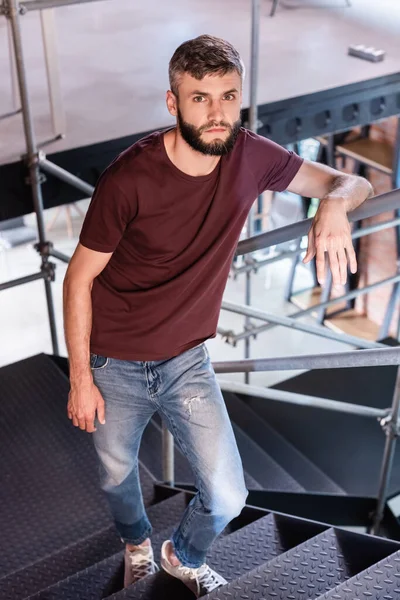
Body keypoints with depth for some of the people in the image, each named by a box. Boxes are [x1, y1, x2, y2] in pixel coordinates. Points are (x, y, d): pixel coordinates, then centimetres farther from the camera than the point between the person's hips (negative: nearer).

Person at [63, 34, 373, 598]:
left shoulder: (248, 155, -12)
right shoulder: (128, 179, -25)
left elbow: (351, 181, -3)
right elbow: (79, 278, -14)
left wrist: (334, 205, -28)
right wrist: (80, 379, -11)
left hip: (187, 361, 3)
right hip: (114, 366, -2)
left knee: (227, 497, 1)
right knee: (117, 477, 21)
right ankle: (137, 543, 59)